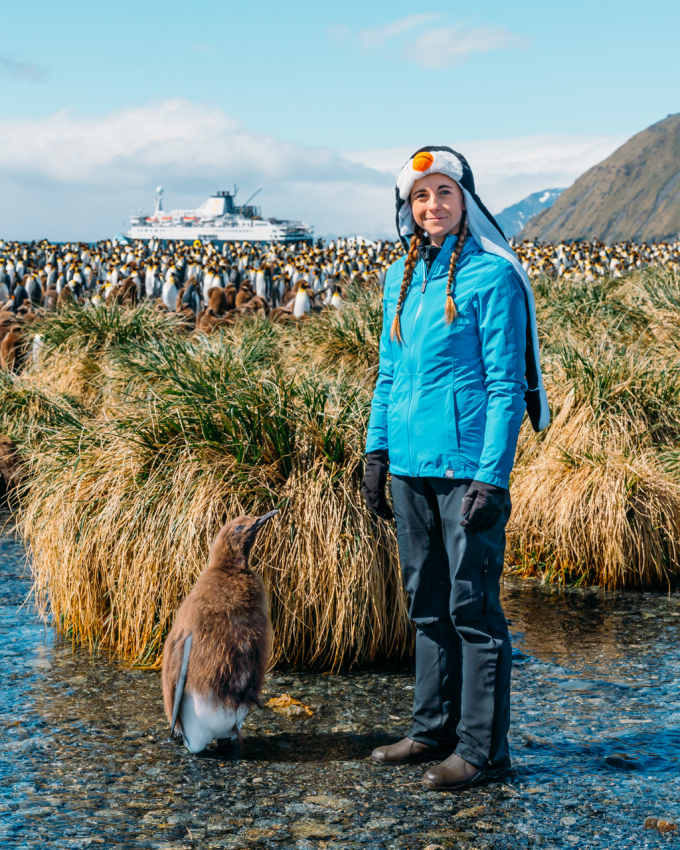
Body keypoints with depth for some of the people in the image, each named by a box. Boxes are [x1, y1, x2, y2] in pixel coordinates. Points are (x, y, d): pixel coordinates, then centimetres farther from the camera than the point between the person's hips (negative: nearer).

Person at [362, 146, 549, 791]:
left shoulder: (491, 276, -9)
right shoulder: (401, 277, 12)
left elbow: (506, 385, -11)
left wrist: (492, 477, -16)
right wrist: (376, 451, 12)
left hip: (466, 465, -7)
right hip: (410, 466, 7)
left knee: (472, 608, -1)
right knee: (427, 607, 15)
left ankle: (482, 749, 10)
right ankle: (433, 729, 28)